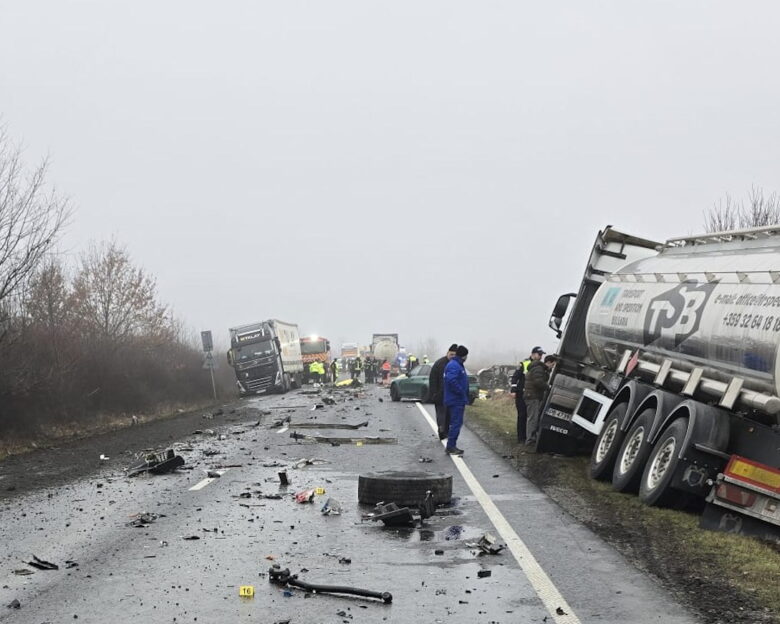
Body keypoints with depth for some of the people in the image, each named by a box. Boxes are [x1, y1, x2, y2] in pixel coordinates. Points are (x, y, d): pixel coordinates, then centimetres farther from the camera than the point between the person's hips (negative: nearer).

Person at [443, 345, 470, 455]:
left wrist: (465, 398, 16)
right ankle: (451, 447, -7)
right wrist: (462, 392, -21)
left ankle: (451, 446, 18)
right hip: (456, 401, -11)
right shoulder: (454, 366, -17)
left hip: (458, 401, 11)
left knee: (456, 423, 13)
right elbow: (452, 381, -29)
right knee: (456, 423, -9)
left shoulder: (458, 365, 18)